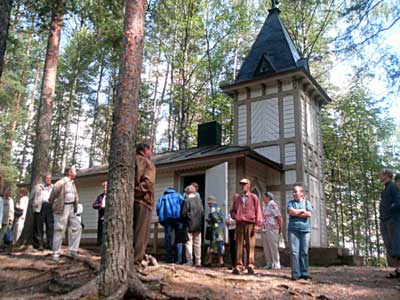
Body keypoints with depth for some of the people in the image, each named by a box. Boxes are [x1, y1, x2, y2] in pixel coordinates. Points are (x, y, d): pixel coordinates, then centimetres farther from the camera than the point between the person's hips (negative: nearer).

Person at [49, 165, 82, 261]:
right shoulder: (61, 183, -14)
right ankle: (56, 253, 8)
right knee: (59, 230, -2)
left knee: (77, 227, 6)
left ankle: (72, 250, 14)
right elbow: (53, 195, -8)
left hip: (71, 208, 8)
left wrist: (75, 206, 14)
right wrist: (52, 205, 3)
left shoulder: (72, 183, 13)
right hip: (62, 208, -8)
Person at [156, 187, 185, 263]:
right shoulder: (178, 195, 19)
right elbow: (183, 204, 2)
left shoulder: (162, 197, 21)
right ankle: (179, 259, -5)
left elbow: (158, 207, 6)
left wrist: (161, 219, 12)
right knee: (179, 239, 2)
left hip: (167, 218, 1)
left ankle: (169, 258, 5)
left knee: (168, 239, 6)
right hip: (178, 218, -1)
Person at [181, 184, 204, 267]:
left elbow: (183, 213, -10)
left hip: (189, 225, -4)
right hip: (198, 226, 4)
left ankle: (189, 261, 3)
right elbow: (202, 212, 5)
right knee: (197, 244, 9)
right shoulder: (199, 200, 3)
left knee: (189, 243, 4)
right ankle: (198, 261, 12)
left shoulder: (187, 200, -11)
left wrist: (184, 221, 8)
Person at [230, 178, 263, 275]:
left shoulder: (253, 197, 7)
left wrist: (257, 224, -7)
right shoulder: (237, 198, 17)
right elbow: (232, 211, 24)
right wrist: (235, 216, 2)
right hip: (239, 224, 3)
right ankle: (238, 266, 5)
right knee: (239, 246, 2)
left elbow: (258, 211, 1)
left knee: (250, 246, -3)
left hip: (250, 224, -3)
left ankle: (250, 266, 3)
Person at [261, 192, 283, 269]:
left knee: (273, 247, -4)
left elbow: (279, 218, -14)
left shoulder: (272, 205, -11)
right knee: (266, 248, 10)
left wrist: (280, 229, -12)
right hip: (265, 230, 9)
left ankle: (276, 264, 4)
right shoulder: (266, 206, 18)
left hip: (272, 230, -9)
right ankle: (269, 264, 18)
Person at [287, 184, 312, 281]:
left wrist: (296, 213, -4)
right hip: (293, 229, 0)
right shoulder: (291, 202, 12)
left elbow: (308, 214, -5)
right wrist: (302, 210, -1)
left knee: (304, 252, 2)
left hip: (305, 230, 0)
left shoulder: (307, 202, 11)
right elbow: (291, 211, -6)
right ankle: (295, 273, -2)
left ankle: (304, 273, 9)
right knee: (294, 251, -5)